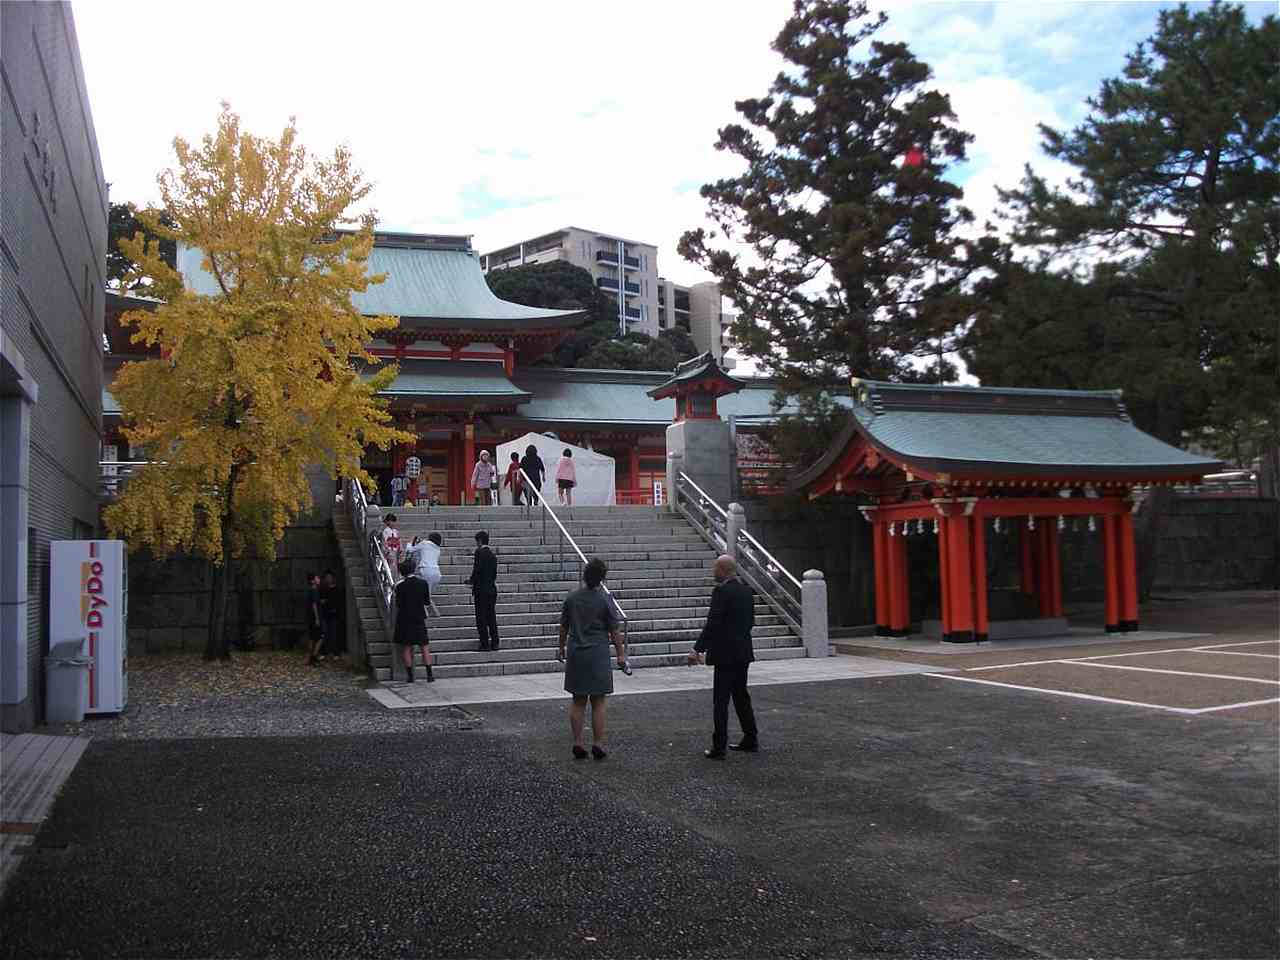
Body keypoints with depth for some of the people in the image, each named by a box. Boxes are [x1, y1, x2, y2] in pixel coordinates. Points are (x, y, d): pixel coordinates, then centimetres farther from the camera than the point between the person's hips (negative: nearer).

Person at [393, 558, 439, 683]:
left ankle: (410, 676, 5)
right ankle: (429, 675, 4)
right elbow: (427, 602, 2)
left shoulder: (400, 586, -11)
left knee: (406, 649, 7)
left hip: (404, 620, -2)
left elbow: (398, 605, -5)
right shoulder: (423, 583, -5)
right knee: (424, 647, 8)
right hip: (419, 618, 2)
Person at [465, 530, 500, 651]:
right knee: (492, 617, 11)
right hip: (492, 589, 7)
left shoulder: (479, 552, -9)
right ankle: (494, 643, 12)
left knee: (481, 618, -2)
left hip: (481, 590, -7)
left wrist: (471, 581, 1)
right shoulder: (493, 555, 13)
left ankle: (485, 644, -4)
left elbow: (477, 570, -17)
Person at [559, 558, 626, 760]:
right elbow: (614, 631, -6)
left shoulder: (571, 598, 1)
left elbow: (563, 627, 9)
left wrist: (561, 648, 22)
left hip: (576, 654, 4)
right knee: (598, 702, 4)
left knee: (578, 701, 10)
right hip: (598, 655, -3)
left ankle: (577, 744, 10)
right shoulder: (605, 599, -9)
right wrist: (620, 654, 3)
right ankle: (597, 744, 5)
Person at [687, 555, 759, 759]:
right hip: (743, 652, 8)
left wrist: (698, 650, -16)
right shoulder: (747, 591, 9)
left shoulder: (722, 591, -16)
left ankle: (718, 748, -3)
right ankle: (750, 740, 24)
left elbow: (712, 624, -20)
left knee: (720, 700, -4)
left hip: (725, 655, -8)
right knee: (741, 695, 18)